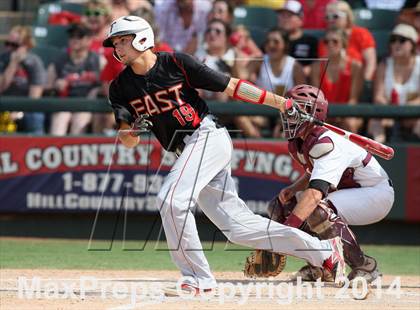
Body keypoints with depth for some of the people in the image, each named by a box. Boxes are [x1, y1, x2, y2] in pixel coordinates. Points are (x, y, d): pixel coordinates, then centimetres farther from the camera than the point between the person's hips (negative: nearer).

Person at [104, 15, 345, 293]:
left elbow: (231, 86, -7)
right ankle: (324, 252, 14)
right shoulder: (121, 88, 6)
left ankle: (198, 278, -13)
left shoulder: (176, 63, -8)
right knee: (238, 227, 4)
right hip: (187, 152, 6)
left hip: (209, 136, -6)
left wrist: (282, 103, -9)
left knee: (171, 199, -25)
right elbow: (128, 142, 6)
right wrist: (133, 129, -19)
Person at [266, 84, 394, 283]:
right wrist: (292, 189, -4)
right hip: (344, 191, 9)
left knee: (317, 211, -35)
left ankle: (364, 266, -19)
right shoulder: (297, 143, -3)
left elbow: (315, 193, -44)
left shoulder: (326, 143, -31)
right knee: (279, 206, -1)